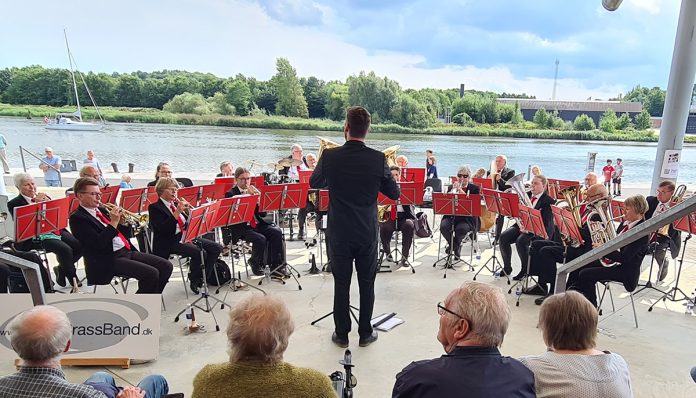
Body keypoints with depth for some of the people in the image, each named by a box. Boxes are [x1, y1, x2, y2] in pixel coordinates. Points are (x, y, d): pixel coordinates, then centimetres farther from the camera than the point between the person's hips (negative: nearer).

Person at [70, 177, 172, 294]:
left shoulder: (102, 210, 17)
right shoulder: (77, 218, -5)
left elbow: (125, 235, 20)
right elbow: (98, 244, -19)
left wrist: (122, 222, 1)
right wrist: (113, 222, -15)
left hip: (127, 251, 8)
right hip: (108, 260, -8)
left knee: (166, 266, -6)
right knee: (151, 274, -25)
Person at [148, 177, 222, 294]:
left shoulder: (177, 204, 16)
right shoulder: (154, 208, -3)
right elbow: (162, 229, -19)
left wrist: (188, 211, -5)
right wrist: (177, 211, -23)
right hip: (170, 242, -7)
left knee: (217, 248, -7)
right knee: (200, 252, -29)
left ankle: (203, 277, 5)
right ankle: (194, 281, -5)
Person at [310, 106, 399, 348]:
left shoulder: (329, 156, -11)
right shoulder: (378, 159, -12)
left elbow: (314, 183, 7)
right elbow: (395, 194, -1)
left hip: (339, 232, 0)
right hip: (367, 233, 0)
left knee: (341, 283, 12)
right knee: (367, 283, 14)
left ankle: (341, 334, 24)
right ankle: (365, 334, 26)